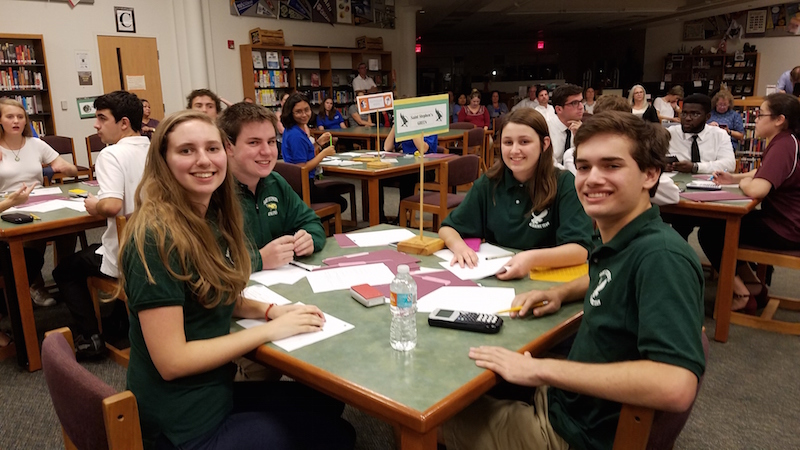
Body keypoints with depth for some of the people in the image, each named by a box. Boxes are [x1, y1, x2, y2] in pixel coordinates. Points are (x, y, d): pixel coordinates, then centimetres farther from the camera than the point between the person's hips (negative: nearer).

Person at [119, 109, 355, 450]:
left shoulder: (211, 218, 1)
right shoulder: (157, 237, -26)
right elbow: (171, 361, -25)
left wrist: (270, 310, -4)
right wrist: (270, 329, -21)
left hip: (213, 391, 8)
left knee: (328, 403, 21)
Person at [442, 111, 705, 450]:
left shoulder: (661, 257, -29)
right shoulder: (619, 243, -2)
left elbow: (676, 387, -39)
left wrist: (541, 369, -34)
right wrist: (561, 293, 2)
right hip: (562, 399, 7)